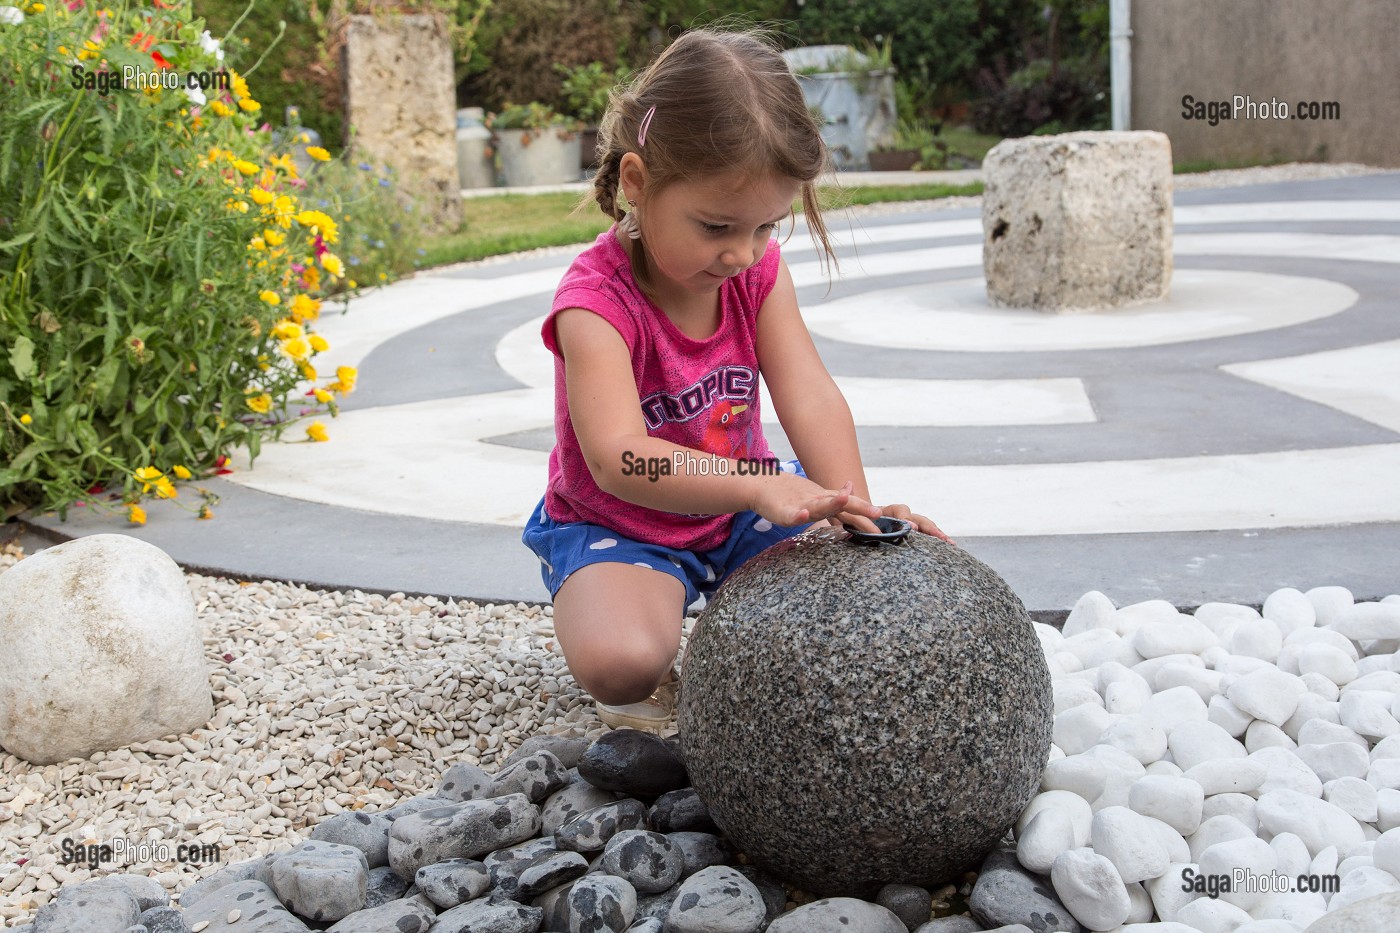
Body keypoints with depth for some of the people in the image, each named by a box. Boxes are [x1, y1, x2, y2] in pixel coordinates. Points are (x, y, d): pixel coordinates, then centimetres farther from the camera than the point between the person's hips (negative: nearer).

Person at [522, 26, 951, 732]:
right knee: (618, 663, -33)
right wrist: (758, 485, -56)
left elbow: (810, 399, -19)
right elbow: (620, 458, -41)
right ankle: (658, 671, 4)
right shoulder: (597, 299, -28)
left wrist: (854, 512, -36)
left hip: (738, 511, 5)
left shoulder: (758, 270, -9)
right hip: (619, 526, -5)